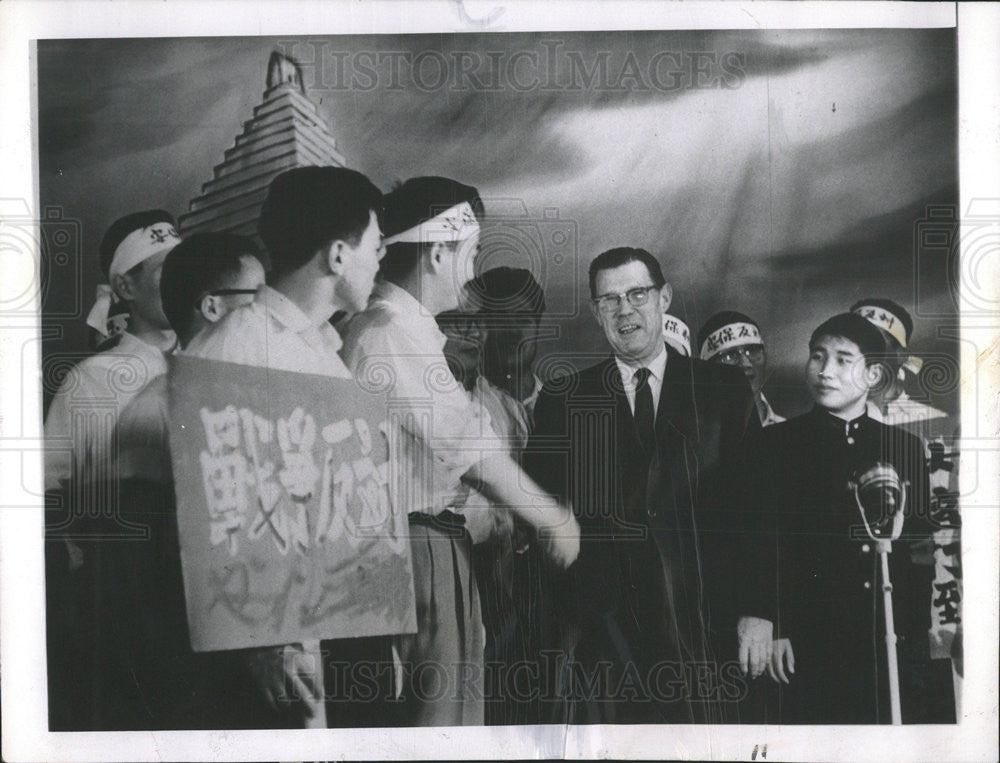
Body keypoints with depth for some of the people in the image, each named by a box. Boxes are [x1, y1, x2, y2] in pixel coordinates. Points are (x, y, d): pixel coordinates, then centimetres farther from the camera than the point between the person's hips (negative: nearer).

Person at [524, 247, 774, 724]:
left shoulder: (723, 391, 10)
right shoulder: (562, 401, 11)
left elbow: (755, 508, 6)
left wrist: (758, 611, -1)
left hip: (706, 629, 0)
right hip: (605, 632, 0)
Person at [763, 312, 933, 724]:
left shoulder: (906, 447, 11)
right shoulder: (778, 443, 2)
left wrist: (920, 634, 8)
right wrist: (774, 630, -9)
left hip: (893, 644, 3)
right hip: (808, 645, -3)